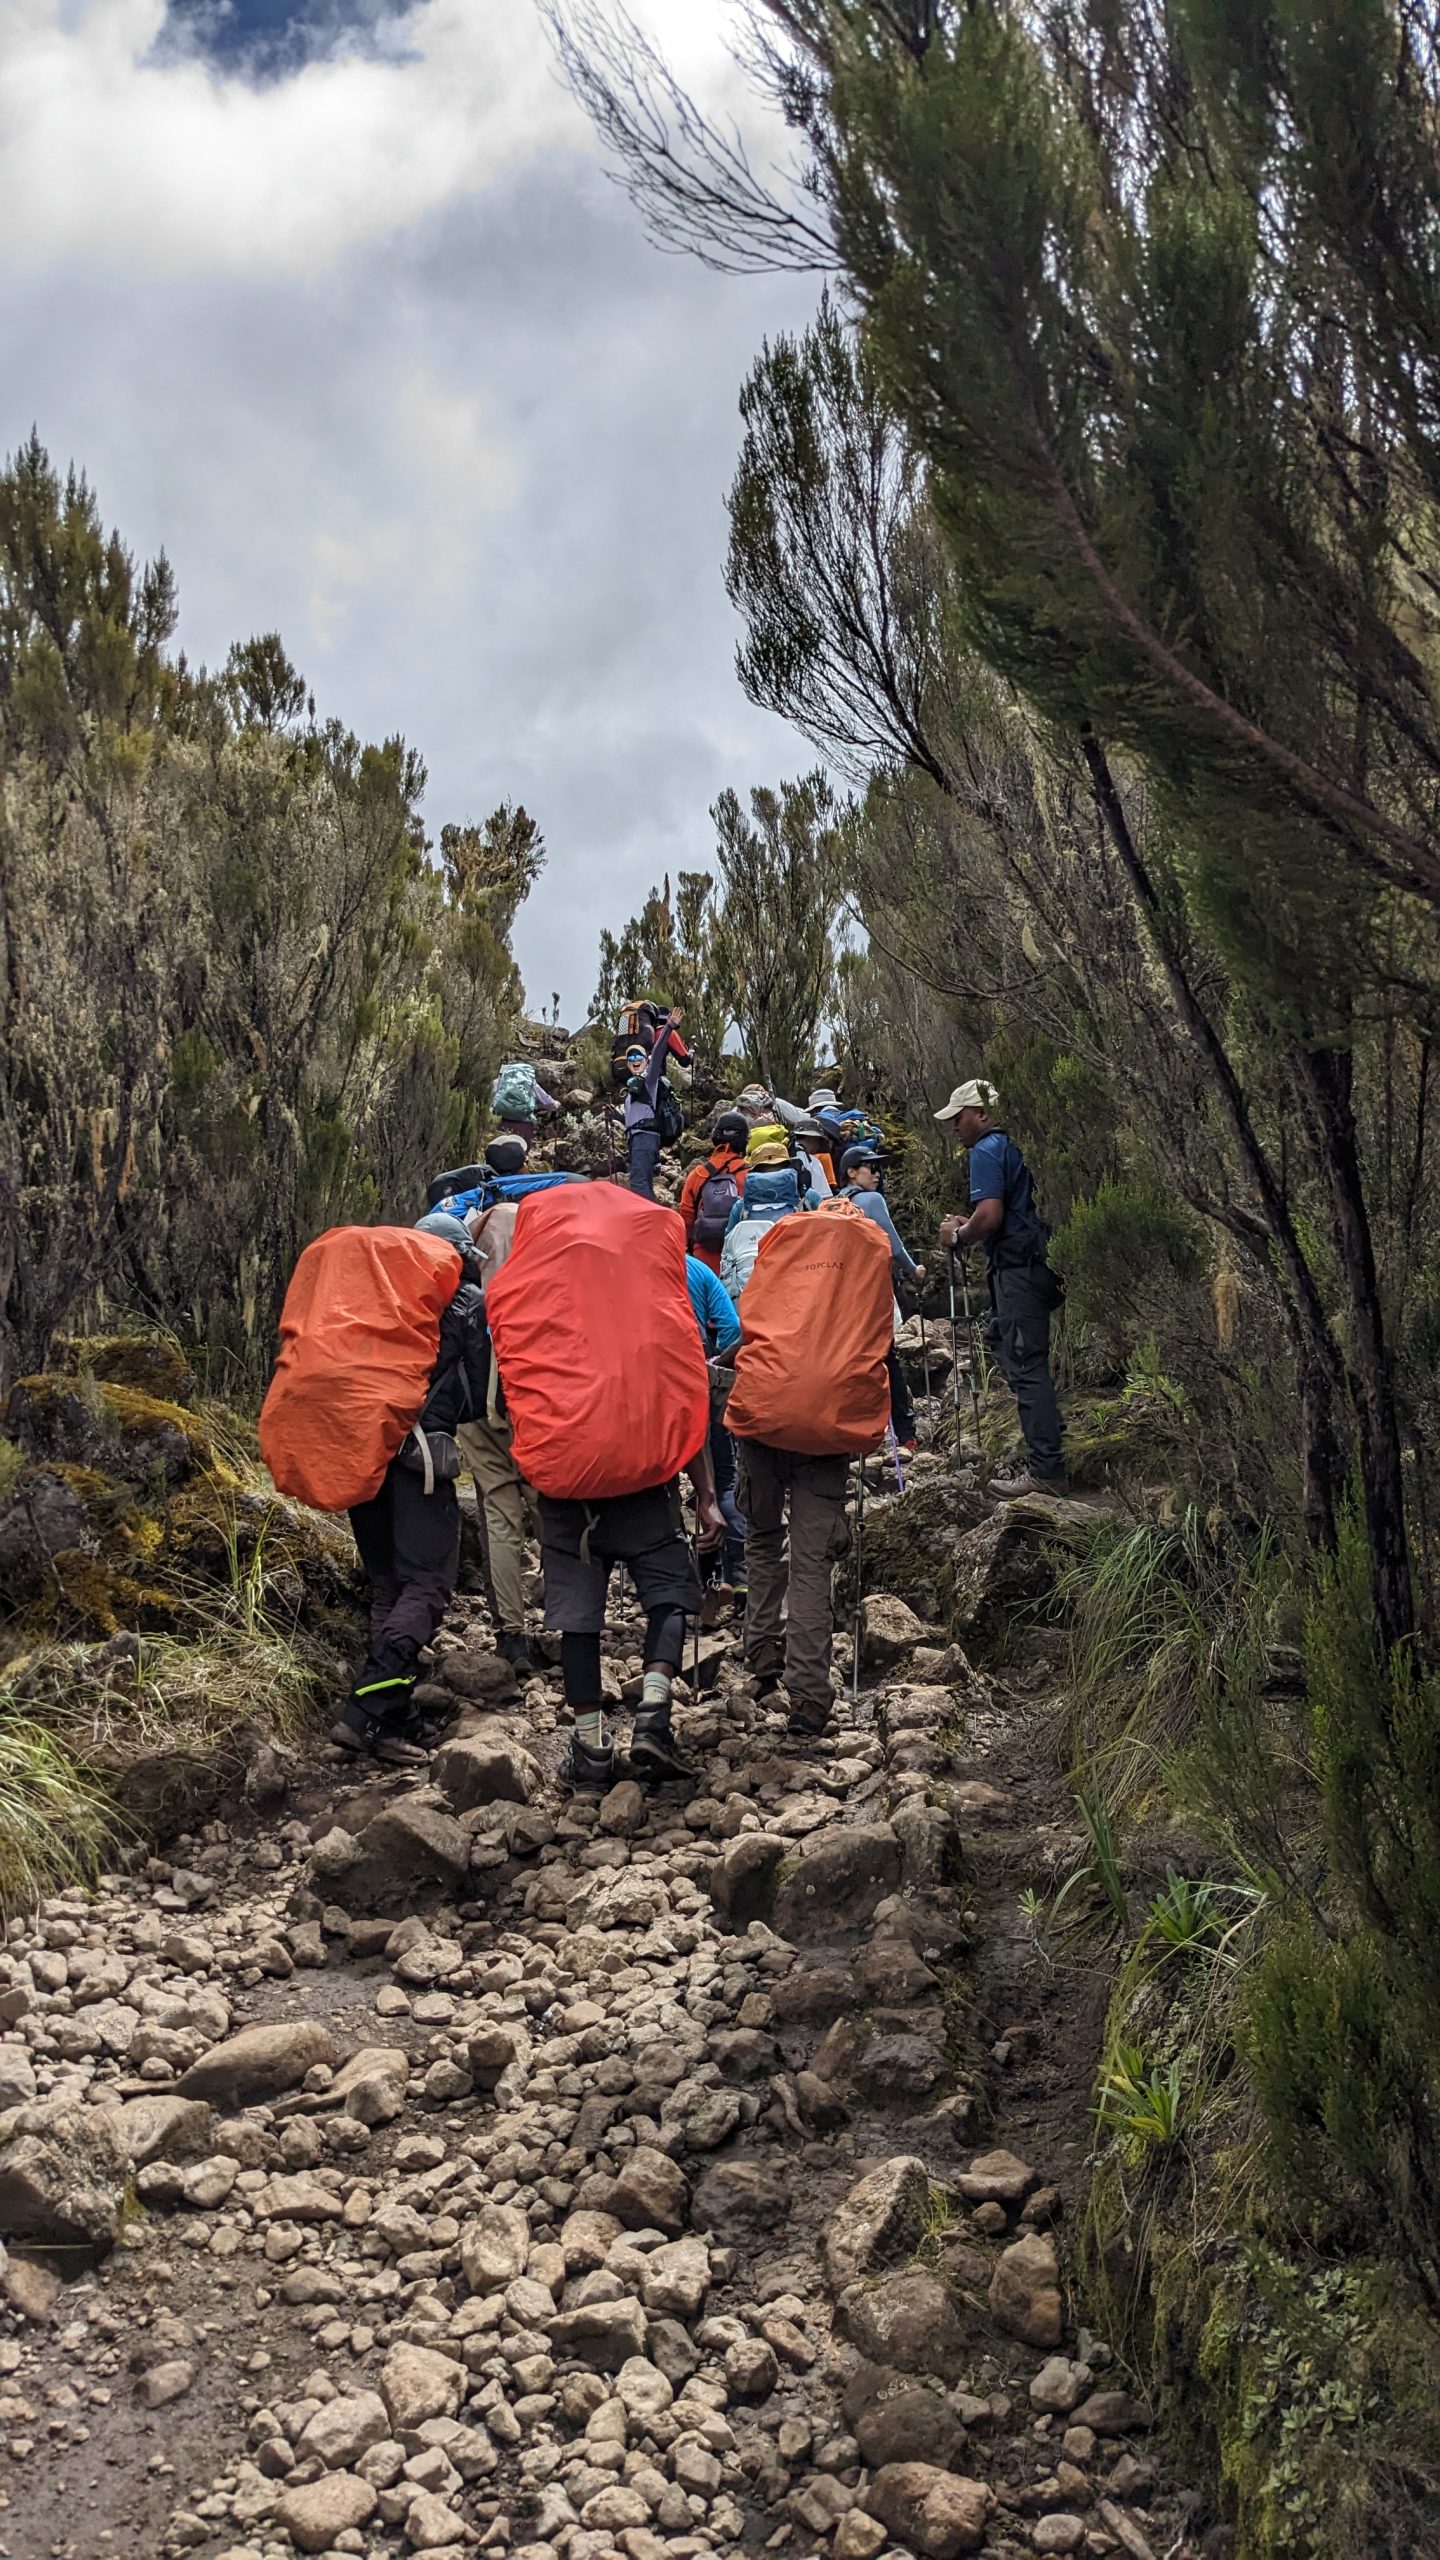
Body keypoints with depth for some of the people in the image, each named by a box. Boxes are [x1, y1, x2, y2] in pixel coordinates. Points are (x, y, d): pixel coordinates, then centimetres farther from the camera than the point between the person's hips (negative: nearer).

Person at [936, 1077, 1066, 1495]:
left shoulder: (986, 1151, -9)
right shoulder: (1015, 1146, 20)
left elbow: (990, 1216, -21)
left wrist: (958, 1236, -3)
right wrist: (969, 1227, 22)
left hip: (1016, 1268, -10)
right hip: (1038, 1264, 10)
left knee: (1025, 1367, -9)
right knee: (1026, 1362, 16)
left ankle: (1046, 1470, -9)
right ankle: (1046, 1457, 19)